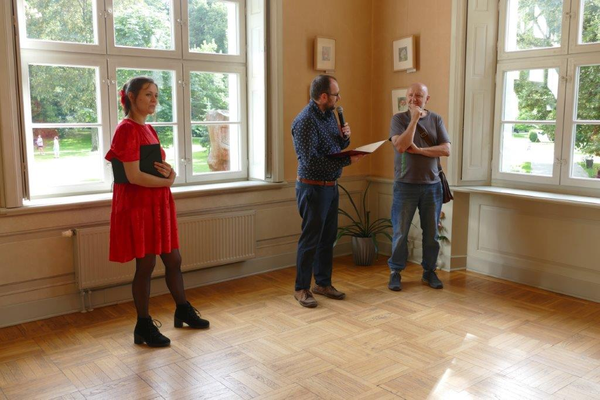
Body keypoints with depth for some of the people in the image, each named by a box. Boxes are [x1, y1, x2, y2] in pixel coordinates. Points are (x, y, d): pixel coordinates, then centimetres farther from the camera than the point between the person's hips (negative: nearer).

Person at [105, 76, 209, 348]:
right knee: (146, 265, 1)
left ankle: (183, 311, 32)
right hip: (139, 205, -8)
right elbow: (134, 176, -21)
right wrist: (168, 181, -7)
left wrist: (168, 171, -4)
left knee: (173, 260, 14)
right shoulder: (127, 129, -13)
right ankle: (143, 327, 15)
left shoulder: (148, 129, 13)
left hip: (158, 203, 8)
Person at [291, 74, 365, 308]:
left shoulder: (330, 115, 10)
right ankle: (301, 289, 13)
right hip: (313, 187, -8)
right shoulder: (305, 121, -18)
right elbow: (311, 160, -24)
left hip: (331, 186, 8)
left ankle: (323, 283, 27)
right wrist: (347, 160, -24)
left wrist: (345, 137, -2)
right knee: (310, 239, 0)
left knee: (328, 237, 14)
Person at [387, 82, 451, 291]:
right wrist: (414, 119, -16)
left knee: (431, 233, 9)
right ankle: (395, 272, 16)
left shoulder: (436, 119, 4)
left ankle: (429, 271, 25)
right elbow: (400, 146, -17)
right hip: (405, 185, -2)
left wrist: (418, 150, -14)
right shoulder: (399, 119, -1)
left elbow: (446, 150, -5)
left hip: (432, 185, 2)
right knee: (400, 232, 2)